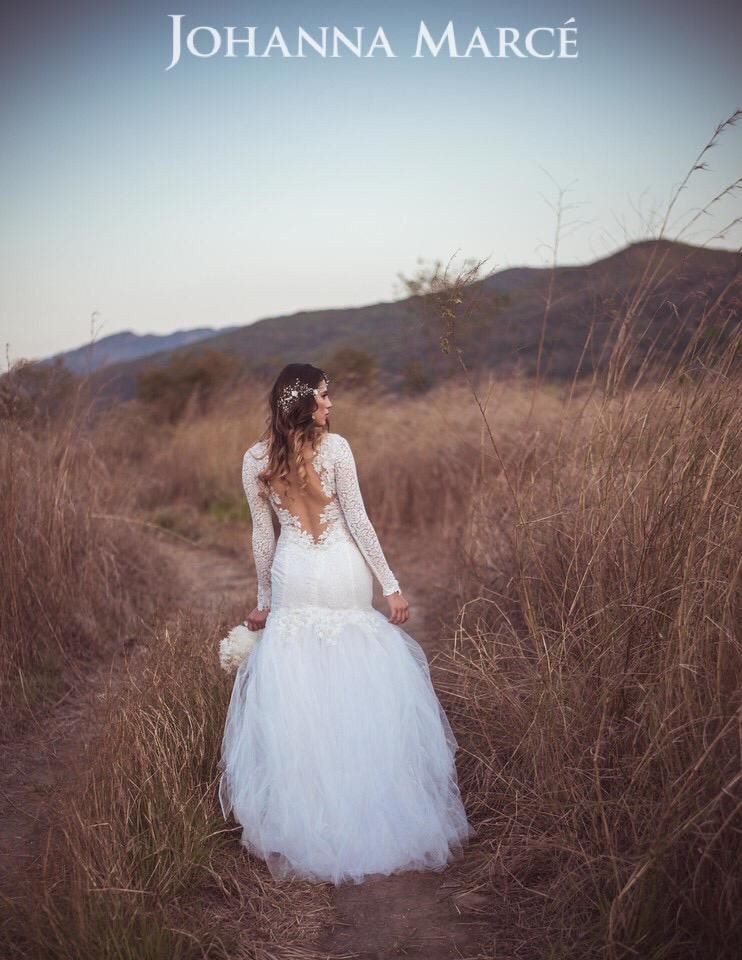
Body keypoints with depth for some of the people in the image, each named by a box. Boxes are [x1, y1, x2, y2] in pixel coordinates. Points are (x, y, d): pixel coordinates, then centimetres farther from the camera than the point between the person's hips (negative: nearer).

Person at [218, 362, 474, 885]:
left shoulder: (256, 459, 0)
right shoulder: (335, 447, -10)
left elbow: (262, 534, 5)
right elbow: (358, 521, -10)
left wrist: (265, 600, 14)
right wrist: (391, 584, -4)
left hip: (292, 577, 3)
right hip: (341, 573, -2)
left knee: (295, 692, 10)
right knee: (358, 691, 10)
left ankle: (306, 826, 20)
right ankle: (373, 811, 21)